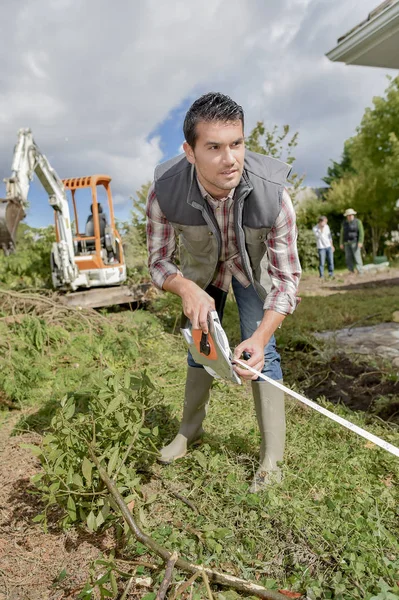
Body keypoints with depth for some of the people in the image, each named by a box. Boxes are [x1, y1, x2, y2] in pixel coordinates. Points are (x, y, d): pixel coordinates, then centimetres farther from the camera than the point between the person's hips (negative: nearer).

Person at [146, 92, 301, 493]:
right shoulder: (164, 192, -34)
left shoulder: (272, 193, -37)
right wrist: (187, 290, -41)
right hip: (202, 266, 2)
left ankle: (272, 455, 6)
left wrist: (261, 336, -42)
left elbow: (287, 278, -28)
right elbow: (158, 262, -19)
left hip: (253, 265, -1)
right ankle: (190, 429, 33)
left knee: (261, 352, -10)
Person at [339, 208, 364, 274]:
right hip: (347, 243, 5)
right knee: (348, 258, 0)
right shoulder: (344, 223, 9)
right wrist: (341, 243, 4)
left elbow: (361, 232, -11)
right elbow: (342, 234, 11)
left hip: (355, 242, -5)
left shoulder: (358, 222, -5)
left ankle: (360, 273, -9)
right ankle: (352, 273, 6)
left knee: (357, 258, -10)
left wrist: (360, 242, -21)